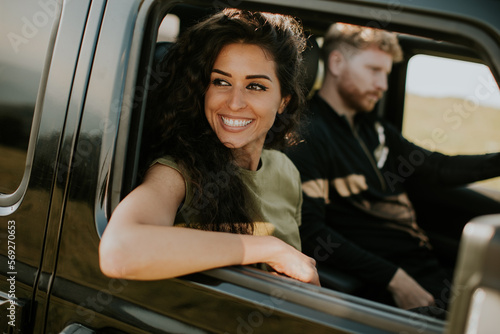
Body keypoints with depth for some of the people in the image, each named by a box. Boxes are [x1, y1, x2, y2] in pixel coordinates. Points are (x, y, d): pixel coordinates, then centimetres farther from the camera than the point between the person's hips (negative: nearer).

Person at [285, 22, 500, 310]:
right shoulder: (307, 135, -9)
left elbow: (436, 168, 23)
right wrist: (393, 278, -19)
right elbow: (310, 232, -18)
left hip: (428, 263, 9)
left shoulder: (373, 129, 18)